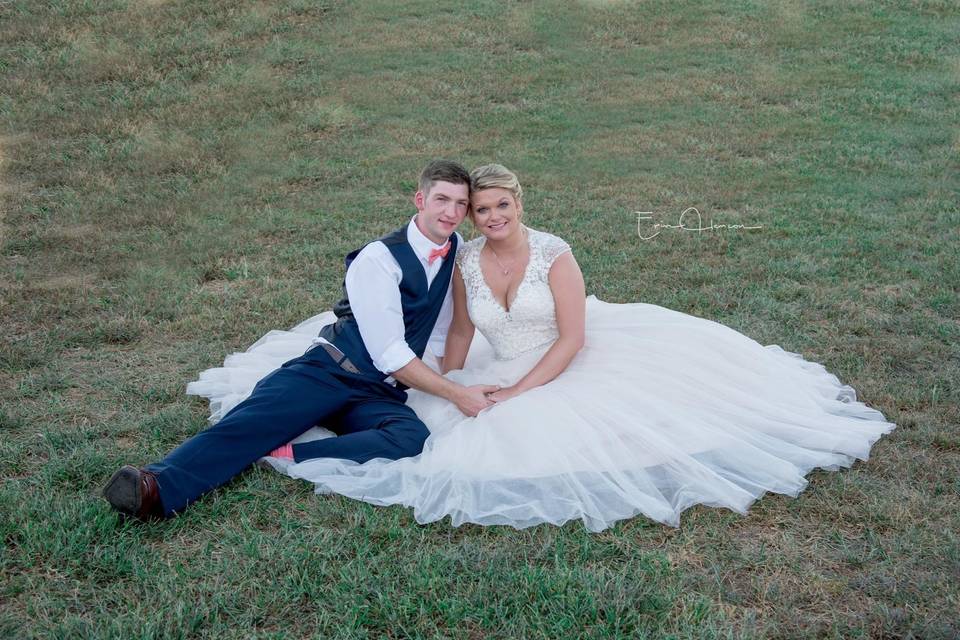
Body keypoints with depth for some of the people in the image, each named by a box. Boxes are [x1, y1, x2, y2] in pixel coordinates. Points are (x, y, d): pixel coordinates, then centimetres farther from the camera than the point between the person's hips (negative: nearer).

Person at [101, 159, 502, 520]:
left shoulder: (458, 249, 11)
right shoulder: (379, 259, -8)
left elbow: (445, 328, 25)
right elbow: (390, 355, -13)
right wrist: (456, 393, -13)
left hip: (379, 396, 4)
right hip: (326, 372, -4)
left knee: (412, 438, -32)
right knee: (251, 422, -33)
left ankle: (285, 457, -37)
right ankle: (156, 488, -51)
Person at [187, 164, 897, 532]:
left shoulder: (554, 254, -17)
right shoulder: (465, 263, -7)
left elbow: (572, 339, -19)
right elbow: (461, 334, 4)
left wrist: (518, 393, -23)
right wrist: (447, 393, -8)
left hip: (570, 367, -3)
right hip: (506, 376, 3)